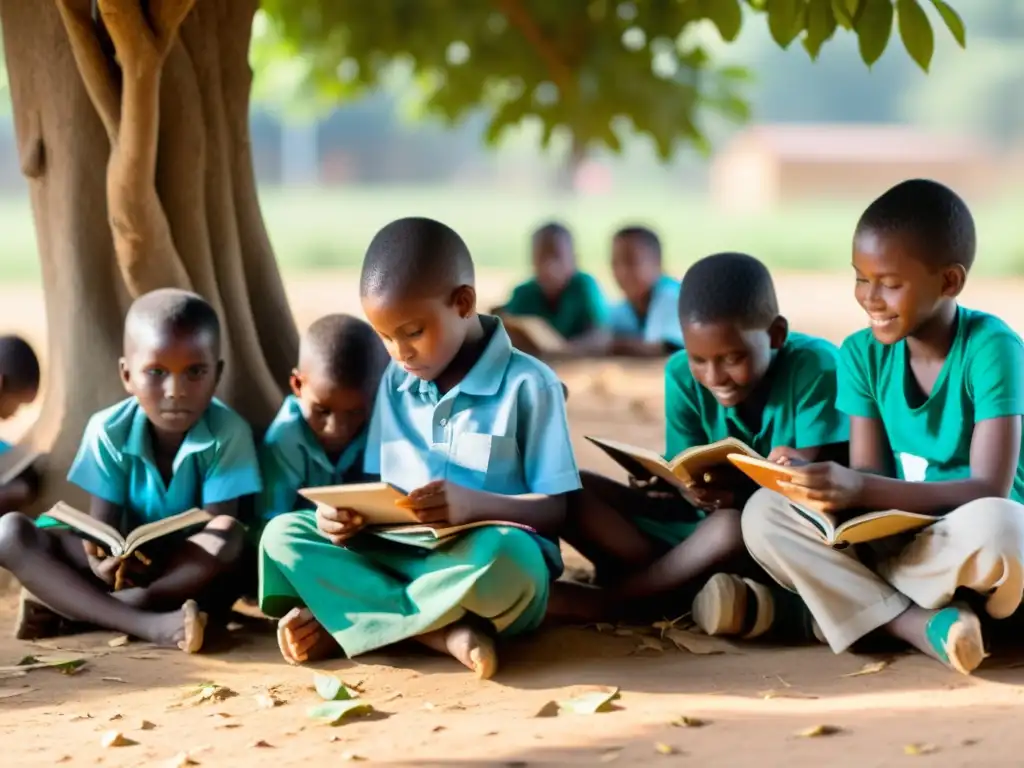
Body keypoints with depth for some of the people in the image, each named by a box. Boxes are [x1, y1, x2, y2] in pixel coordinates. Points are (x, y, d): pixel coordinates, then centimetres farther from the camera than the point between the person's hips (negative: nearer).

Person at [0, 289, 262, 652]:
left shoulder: (228, 433, -17)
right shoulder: (108, 431, -11)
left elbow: (219, 533, -21)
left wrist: (150, 564, -41)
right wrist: (99, 559, -39)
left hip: (190, 574, -2)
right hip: (123, 564, 2)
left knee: (227, 537, -36)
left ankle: (61, 608, -29)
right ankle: (145, 623, -39)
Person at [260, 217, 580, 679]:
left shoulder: (528, 385, -5)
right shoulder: (396, 383, 11)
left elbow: (555, 510, -8)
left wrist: (475, 504, -26)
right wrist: (347, 511, -11)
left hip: (485, 566, -5)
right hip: (399, 557, 5)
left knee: (505, 556, -40)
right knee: (283, 533, -13)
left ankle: (344, 624, -20)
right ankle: (443, 632, -25)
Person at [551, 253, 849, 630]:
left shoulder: (815, 369, -18)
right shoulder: (683, 375, -6)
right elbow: (688, 476, -6)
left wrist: (738, 491, -37)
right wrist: (692, 488, -30)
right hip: (699, 527, 5)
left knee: (731, 526, -39)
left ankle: (607, 600, -17)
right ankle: (688, 590, -25)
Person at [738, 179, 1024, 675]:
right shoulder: (862, 354, -1)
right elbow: (868, 478, -4)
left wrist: (861, 489, -35)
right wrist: (838, 492, -29)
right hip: (897, 544, 5)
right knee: (764, 513, -16)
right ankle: (927, 626, -27)